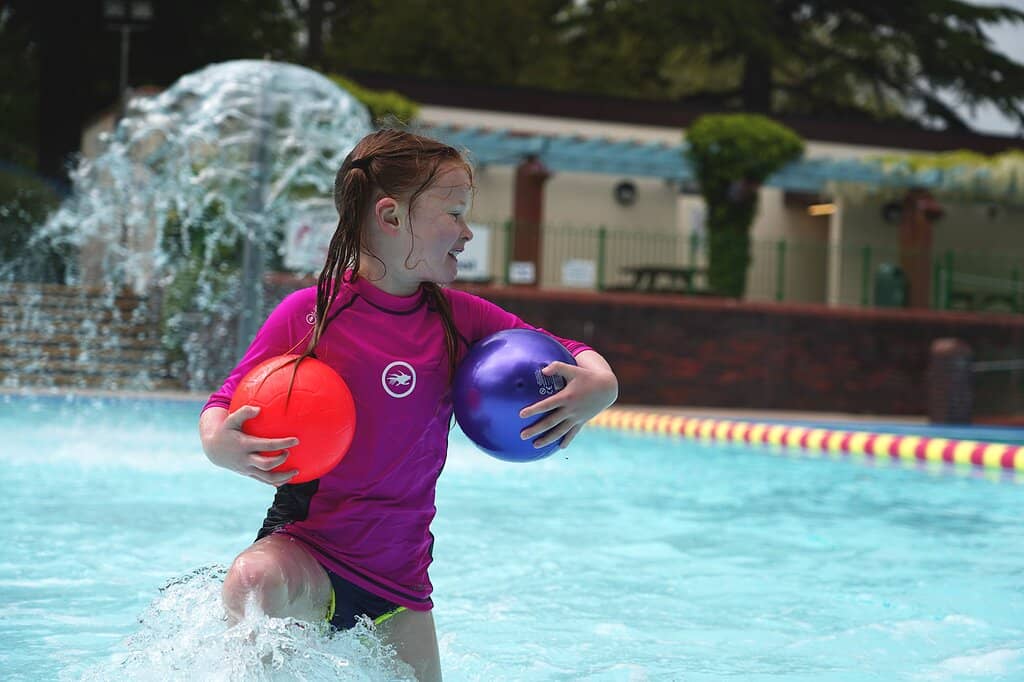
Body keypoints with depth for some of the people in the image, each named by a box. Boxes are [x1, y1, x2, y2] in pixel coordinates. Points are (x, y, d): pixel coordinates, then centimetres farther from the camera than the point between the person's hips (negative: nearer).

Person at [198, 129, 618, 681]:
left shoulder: (460, 318, 2)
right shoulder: (308, 314, -9)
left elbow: (578, 357, 8)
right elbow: (224, 407, -5)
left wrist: (596, 387, -16)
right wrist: (219, 443, -28)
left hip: (399, 573, 5)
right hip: (304, 548, -4)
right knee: (252, 585, -35)